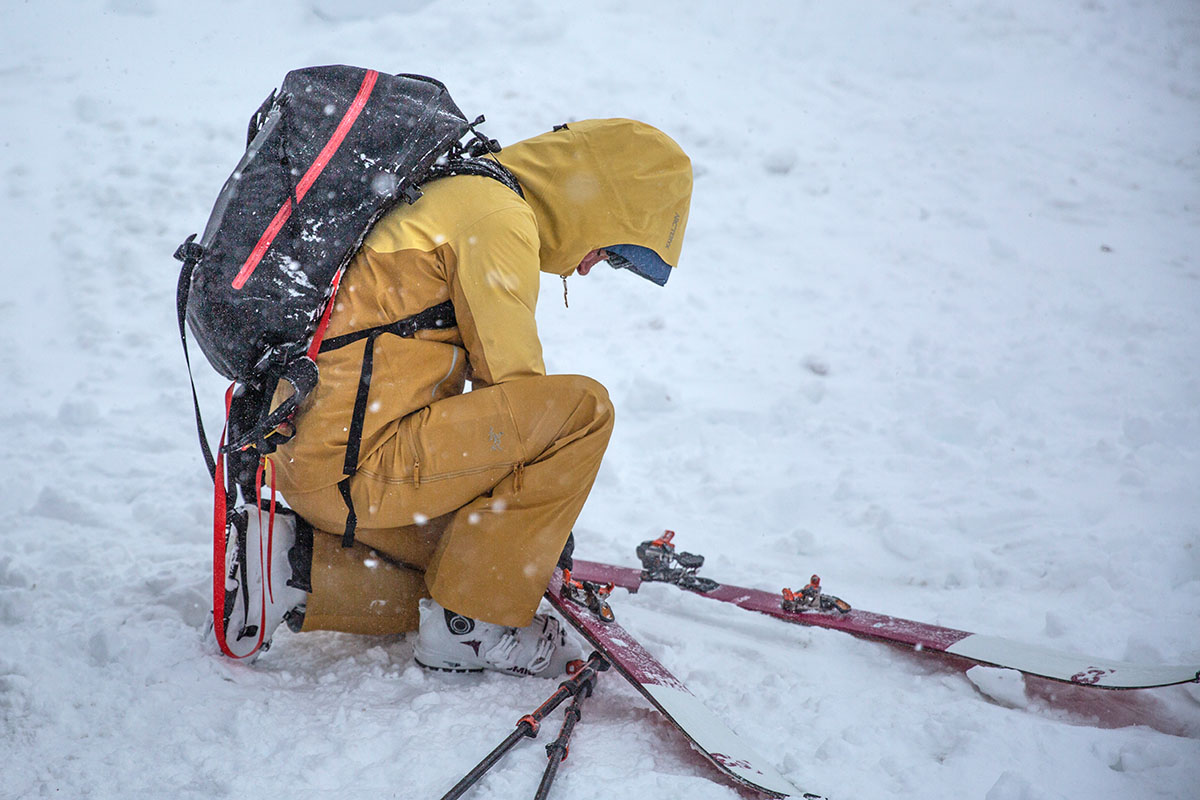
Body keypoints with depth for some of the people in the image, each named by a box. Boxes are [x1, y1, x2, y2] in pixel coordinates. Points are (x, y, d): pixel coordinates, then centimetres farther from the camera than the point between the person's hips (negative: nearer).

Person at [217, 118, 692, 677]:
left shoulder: (455, 197, 19)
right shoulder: (499, 218, -12)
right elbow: (512, 386, -9)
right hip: (353, 465, -10)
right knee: (584, 407, -13)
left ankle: (299, 567, 11)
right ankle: (470, 626, -7)